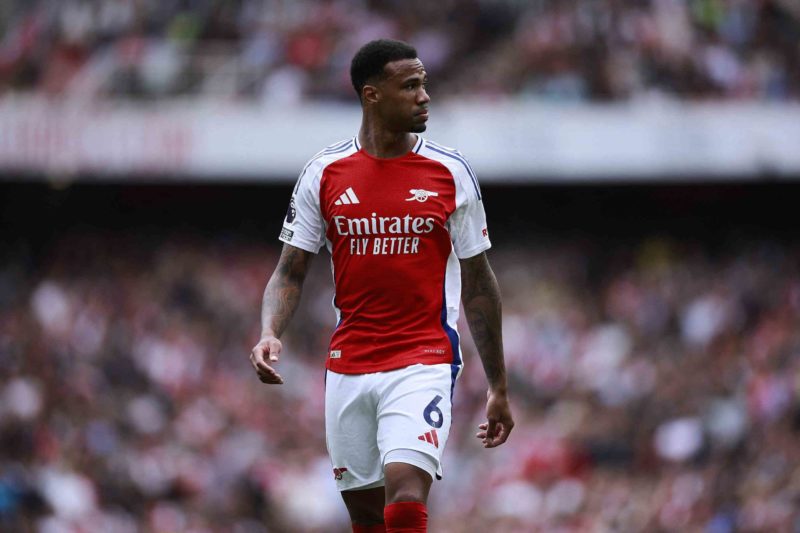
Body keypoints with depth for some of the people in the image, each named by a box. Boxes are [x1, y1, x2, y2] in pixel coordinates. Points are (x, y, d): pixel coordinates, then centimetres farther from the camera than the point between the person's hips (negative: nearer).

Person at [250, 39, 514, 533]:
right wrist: (270, 334, -13)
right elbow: (290, 272, 8)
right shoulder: (324, 174, 3)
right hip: (348, 369, 3)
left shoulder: (450, 172, 0)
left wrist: (499, 387, 8)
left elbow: (479, 283, 6)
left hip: (423, 364, -3)